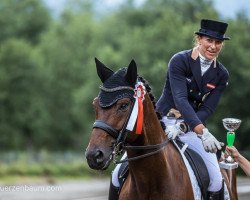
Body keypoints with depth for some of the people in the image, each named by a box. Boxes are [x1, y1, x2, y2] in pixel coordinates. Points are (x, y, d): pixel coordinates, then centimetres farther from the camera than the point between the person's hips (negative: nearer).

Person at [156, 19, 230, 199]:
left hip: (194, 126, 3)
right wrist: (202, 132, -35)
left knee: (216, 181, -8)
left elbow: (207, 109, -4)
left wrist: (182, 127, -24)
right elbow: (180, 99, -23)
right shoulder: (180, 61, -12)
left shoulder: (221, 75, 2)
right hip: (164, 121, -3)